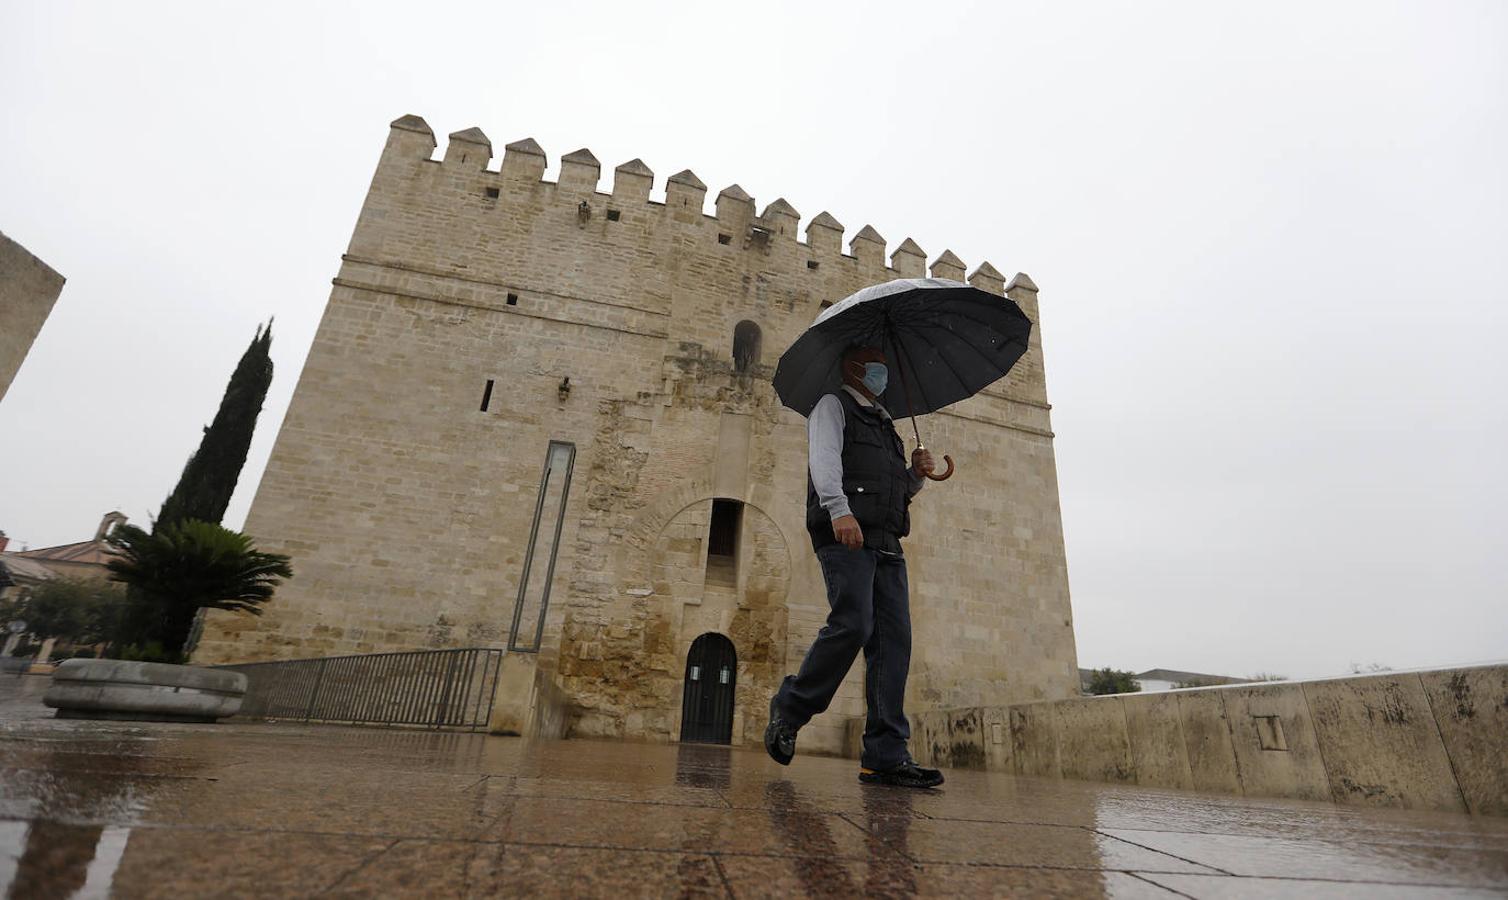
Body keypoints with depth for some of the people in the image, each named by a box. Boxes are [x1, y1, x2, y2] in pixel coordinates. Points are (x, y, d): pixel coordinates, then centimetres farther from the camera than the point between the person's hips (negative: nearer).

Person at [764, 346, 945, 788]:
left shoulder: (885, 424, 33)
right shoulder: (833, 406, 10)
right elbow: (824, 458, -9)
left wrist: (917, 474, 13)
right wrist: (839, 508, -25)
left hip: (886, 542, 8)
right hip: (845, 535, -7)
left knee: (894, 639, -3)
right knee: (853, 624, -19)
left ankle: (886, 756, -1)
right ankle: (788, 710, 2)